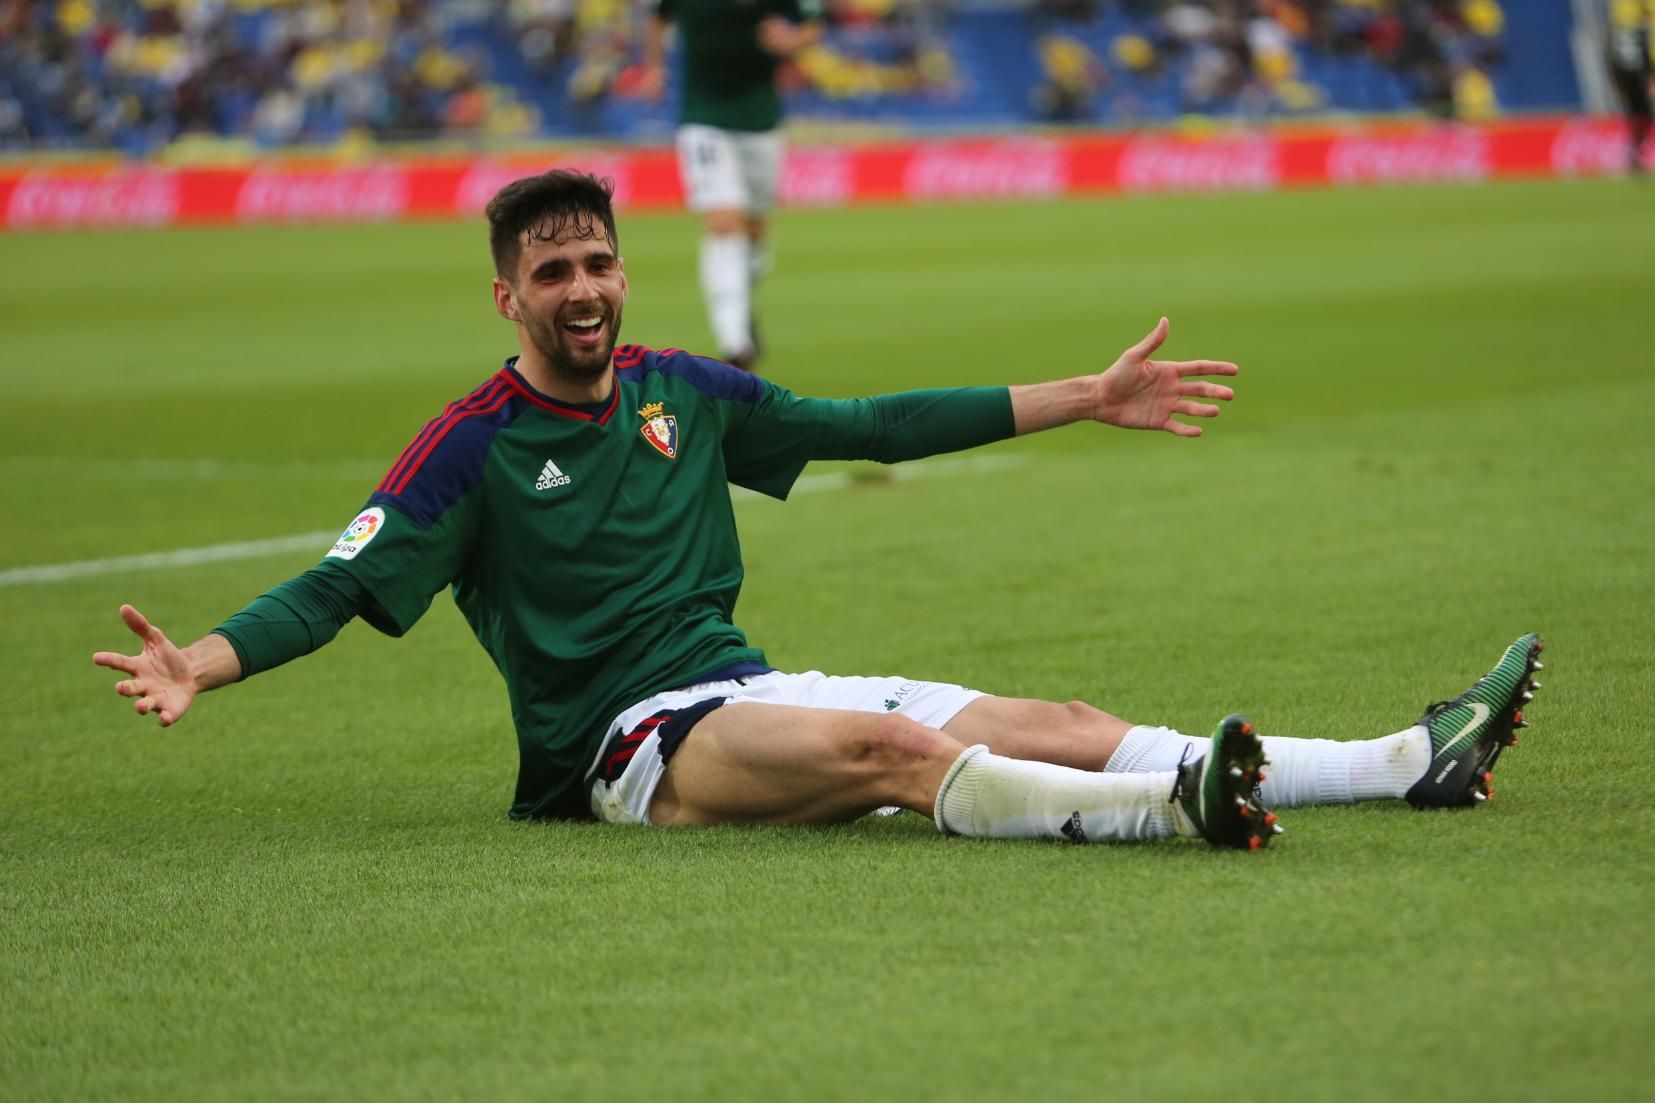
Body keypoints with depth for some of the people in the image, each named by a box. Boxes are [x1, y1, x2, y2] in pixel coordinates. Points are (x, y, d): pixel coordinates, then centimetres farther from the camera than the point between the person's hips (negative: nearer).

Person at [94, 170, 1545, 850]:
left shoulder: (686, 393, 13)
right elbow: (344, 582, -11)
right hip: (631, 740, -6)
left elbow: (873, 426, 20)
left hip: (747, 692, 6)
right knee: (892, 746, -34)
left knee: (1058, 725, -10)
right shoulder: (476, 447, -4)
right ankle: (1176, 807, -56)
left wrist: (1086, 400, 22)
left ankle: (1409, 765, -19)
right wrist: (206, 660, -31)